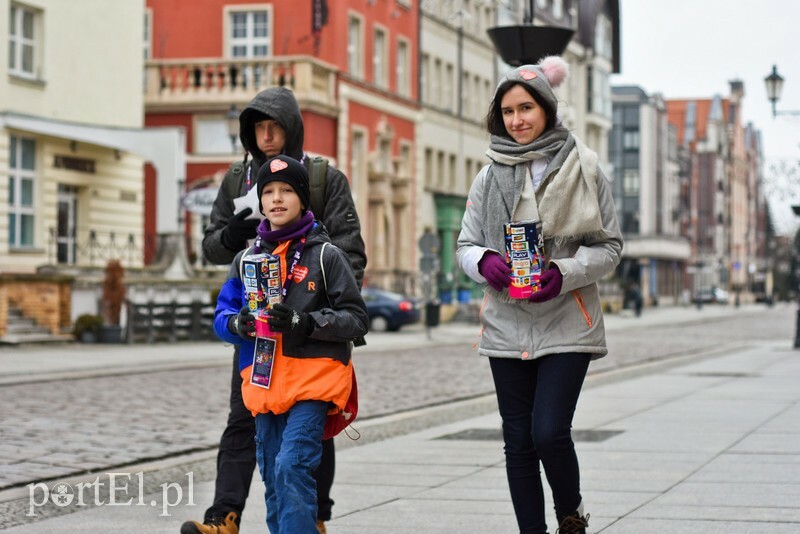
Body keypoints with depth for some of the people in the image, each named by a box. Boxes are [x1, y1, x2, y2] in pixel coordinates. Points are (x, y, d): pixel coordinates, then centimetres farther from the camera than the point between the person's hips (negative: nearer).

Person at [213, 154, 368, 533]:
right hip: (264, 383, 5)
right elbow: (222, 317, 13)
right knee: (273, 479, 11)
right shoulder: (247, 259, 12)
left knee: (292, 467, -18)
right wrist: (238, 323, -11)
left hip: (313, 378, -5)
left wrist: (303, 322, -19)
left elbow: (356, 318, -4)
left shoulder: (326, 256, -1)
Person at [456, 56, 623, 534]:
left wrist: (564, 273, -16)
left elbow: (609, 246, 1)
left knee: (549, 432, -13)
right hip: (507, 327, 3)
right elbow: (466, 244, 11)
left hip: (567, 324, -3)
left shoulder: (584, 170, -1)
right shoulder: (490, 176, 7)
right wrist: (484, 262, -13)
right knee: (519, 441, 6)